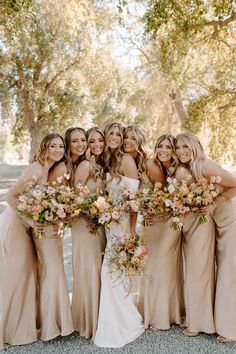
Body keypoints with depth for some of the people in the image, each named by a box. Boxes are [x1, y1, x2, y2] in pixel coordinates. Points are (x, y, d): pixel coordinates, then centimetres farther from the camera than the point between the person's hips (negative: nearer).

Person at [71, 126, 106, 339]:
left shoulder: (101, 166, 11)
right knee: (88, 270, 0)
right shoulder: (85, 165, -13)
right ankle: (87, 321, 16)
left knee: (98, 269, 15)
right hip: (86, 222, -8)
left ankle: (97, 317, 30)